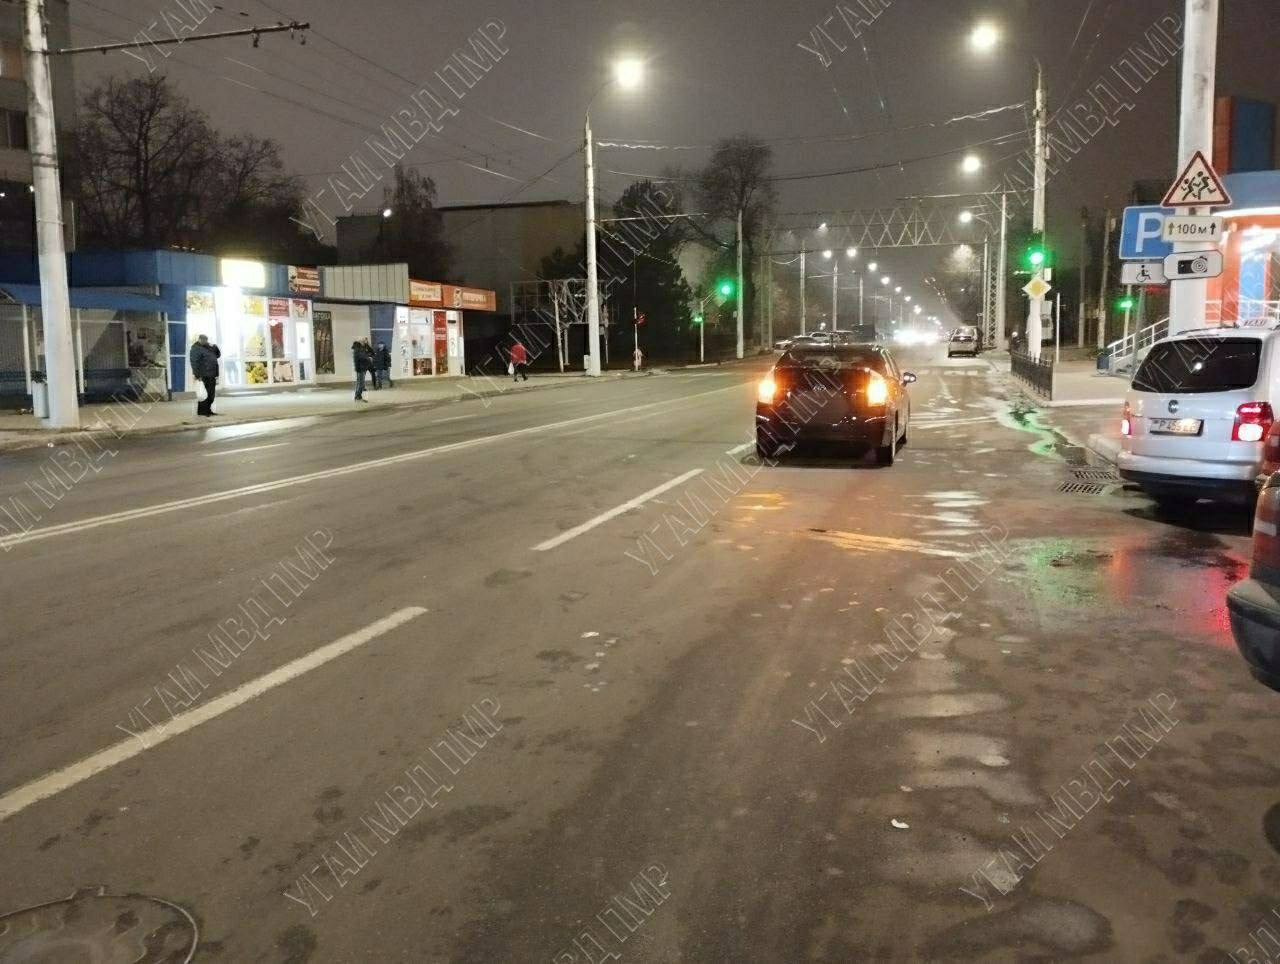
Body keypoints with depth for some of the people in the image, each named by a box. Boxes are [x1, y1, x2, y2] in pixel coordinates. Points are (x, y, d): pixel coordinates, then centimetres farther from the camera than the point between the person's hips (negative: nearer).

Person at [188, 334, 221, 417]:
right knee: (205, 394, -8)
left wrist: (214, 347, 5)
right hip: (204, 376, -9)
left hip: (212, 375, 9)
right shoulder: (196, 349, -8)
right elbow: (194, 363, -16)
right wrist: (197, 375, -23)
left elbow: (218, 354, 24)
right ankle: (202, 411, -4)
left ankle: (208, 410, 19)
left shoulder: (208, 348, 19)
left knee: (211, 394, 11)